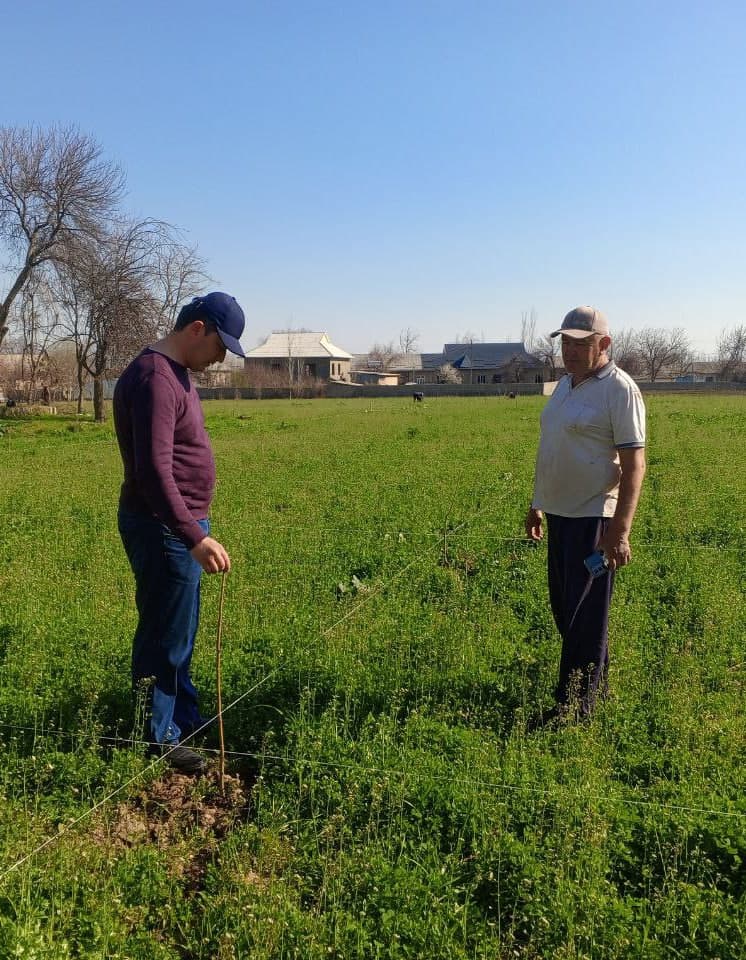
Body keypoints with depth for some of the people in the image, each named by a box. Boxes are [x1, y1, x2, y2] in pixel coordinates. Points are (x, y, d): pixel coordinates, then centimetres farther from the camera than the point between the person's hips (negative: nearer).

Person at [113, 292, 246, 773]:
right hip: (164, 529, -10)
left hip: (182, 524, 10)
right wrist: (194, 537, -35)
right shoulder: (154, 378, -21)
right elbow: (154, 470, -30)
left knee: (181, 631, 21)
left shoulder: (177, 373, 11)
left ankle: (185, 717, 37)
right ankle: (159, 738, 19)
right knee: (165, 636, 3)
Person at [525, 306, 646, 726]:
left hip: (595, 518, -9)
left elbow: (635, 464, -18)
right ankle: (596, 683, 33)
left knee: (585, 615, -1)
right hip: (561, 515, 9)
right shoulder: (566, 384, 13)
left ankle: (575, 707, 9)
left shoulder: (620, 389, -13)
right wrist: (538, 504, 22)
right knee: (564, 608, 16)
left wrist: (620, 531, -24)